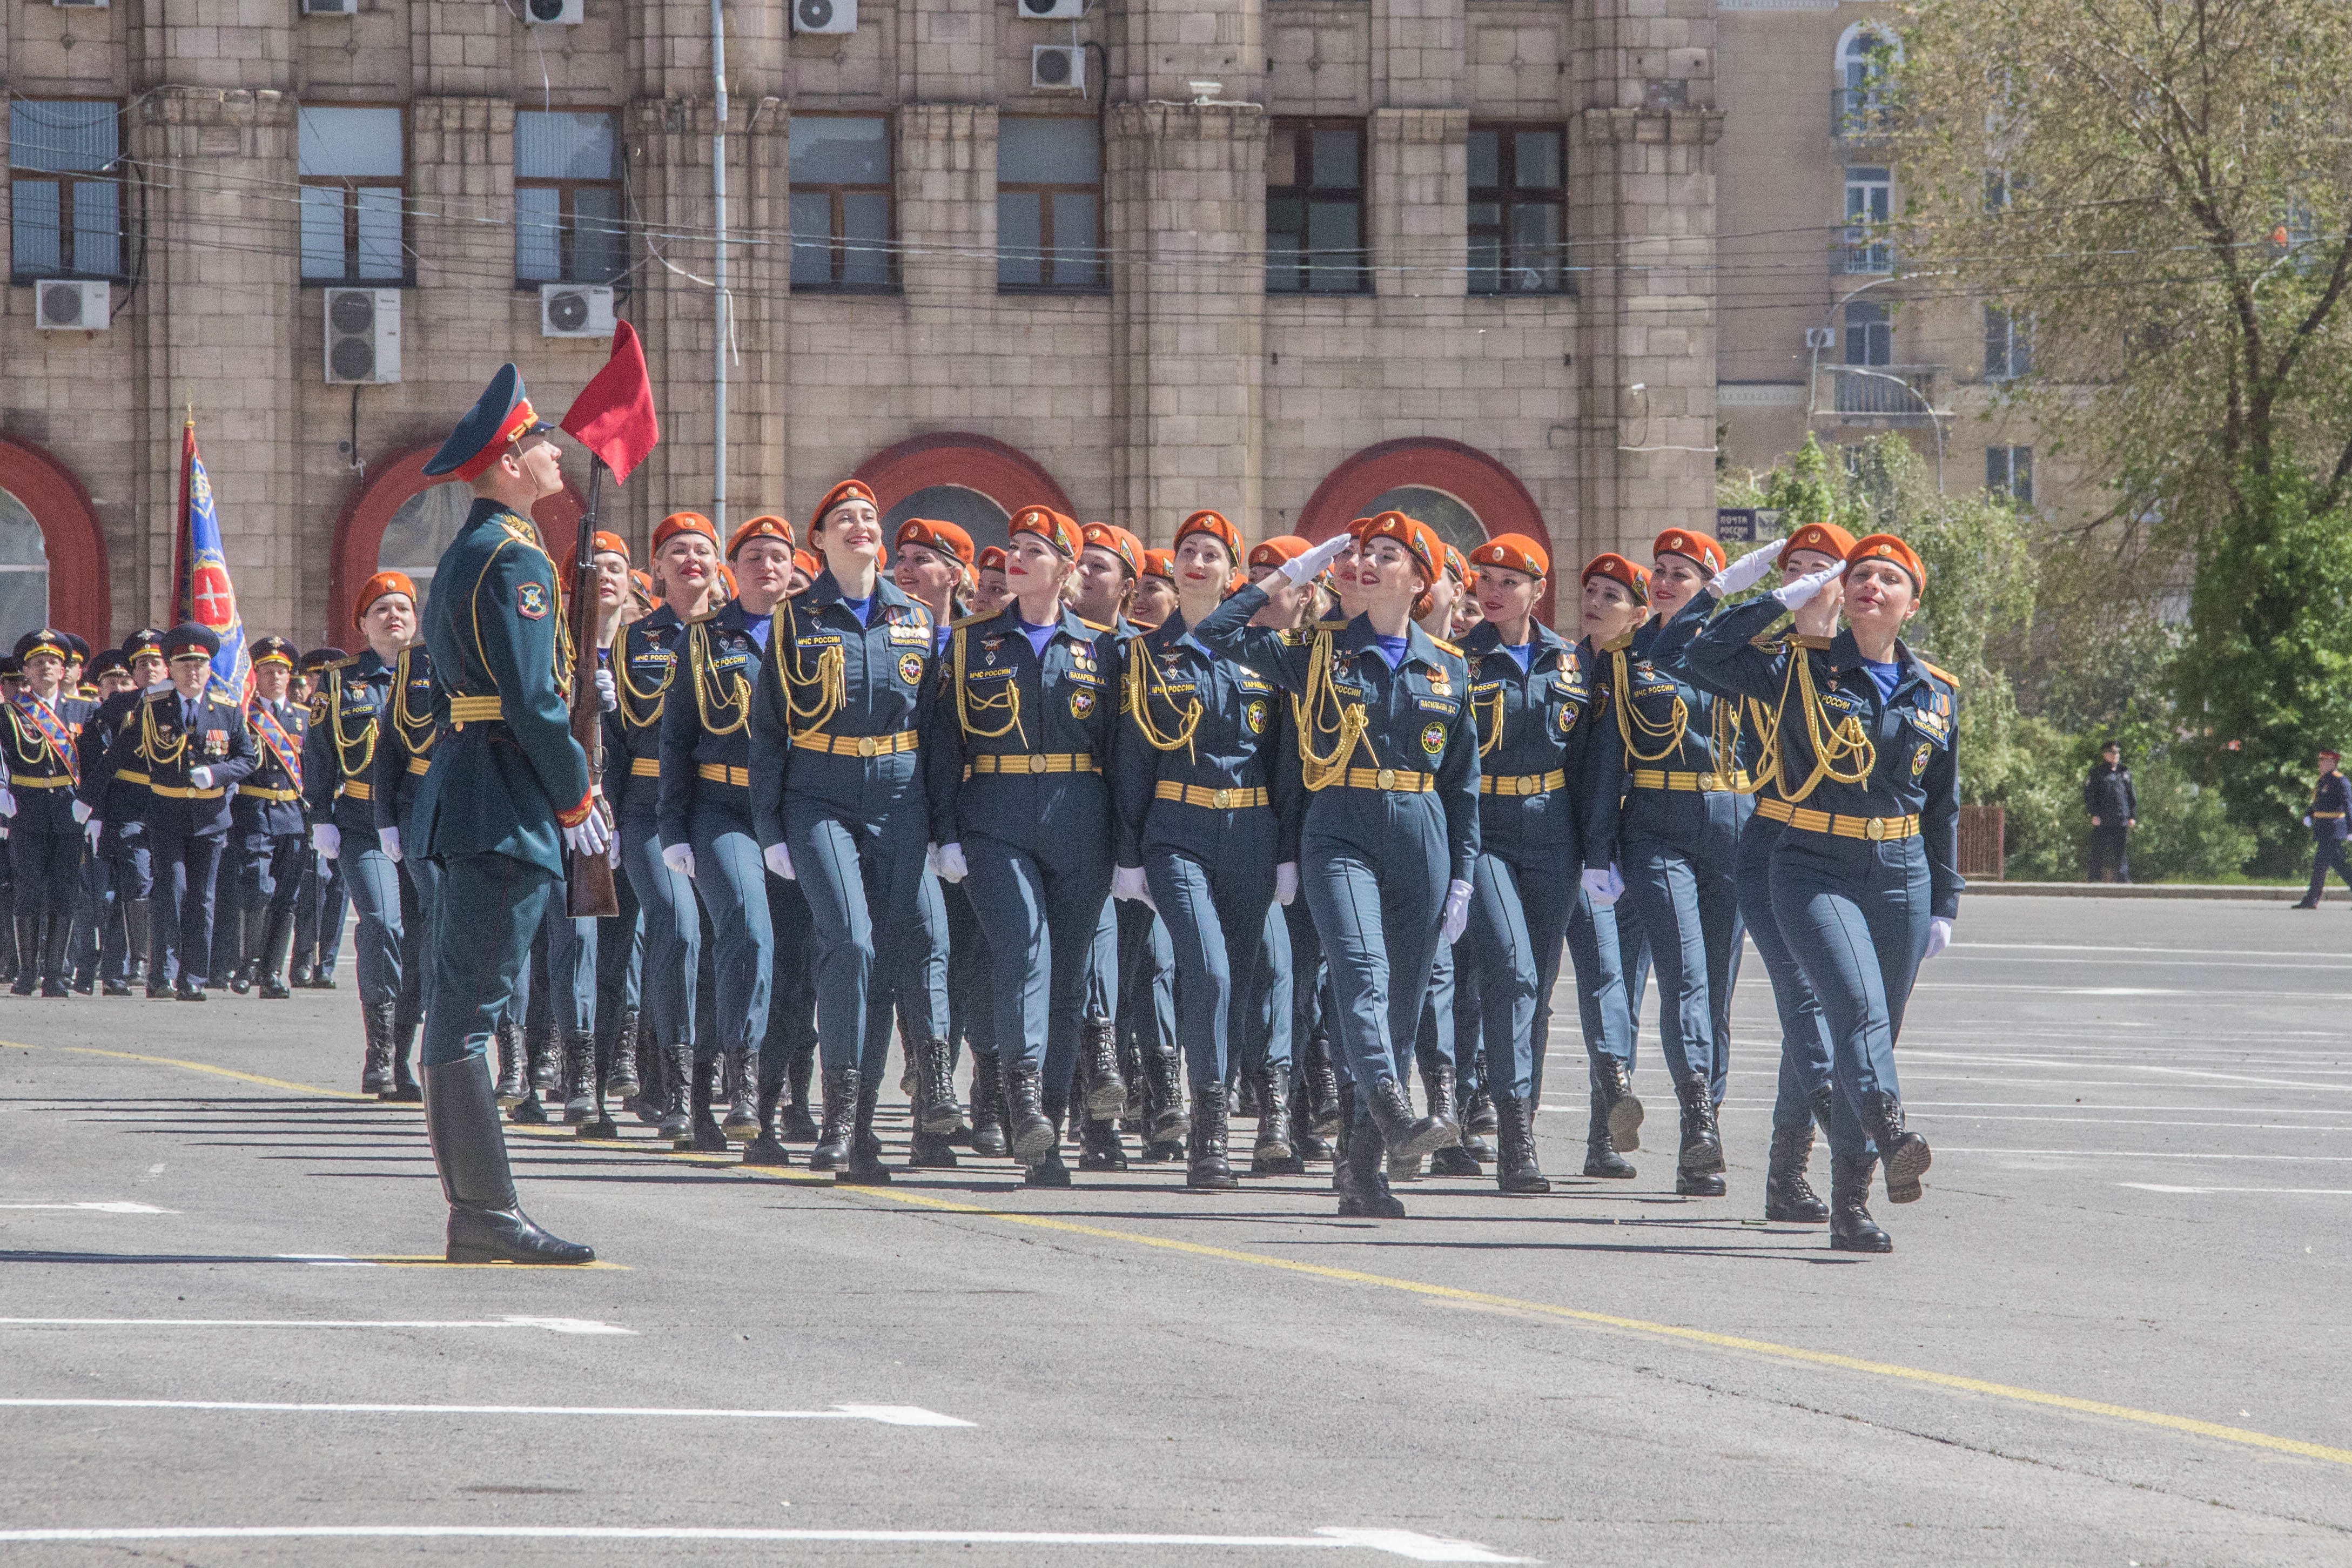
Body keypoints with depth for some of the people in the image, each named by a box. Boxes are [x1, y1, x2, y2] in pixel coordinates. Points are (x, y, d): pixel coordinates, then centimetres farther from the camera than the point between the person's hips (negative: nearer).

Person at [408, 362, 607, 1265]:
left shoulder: (465, 553, 19)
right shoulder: (513, 559, -13)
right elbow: (534, 703, -18)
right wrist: (579, 803, -11)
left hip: (465, 799, 11)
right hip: (508, 807, -11)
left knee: (461, 1008, 9)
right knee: (469, 1011, -11)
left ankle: (476, 1216, 12)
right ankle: (488, 1215, -12)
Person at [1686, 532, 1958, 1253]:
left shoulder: (1935, 694, 11)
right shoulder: (1800, 670, 1)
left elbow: (1943, 807, 17)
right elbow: (1707, 655, -12)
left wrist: (1944, 903, 15)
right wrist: (1781, 599, -7)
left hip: (1901, 876, 4)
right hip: (1816, 873, -4)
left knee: (1877, 1031, 5)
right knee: (1860, 1006, -25)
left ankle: (1850, 1205, 11)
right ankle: (1890, 1138, -47)